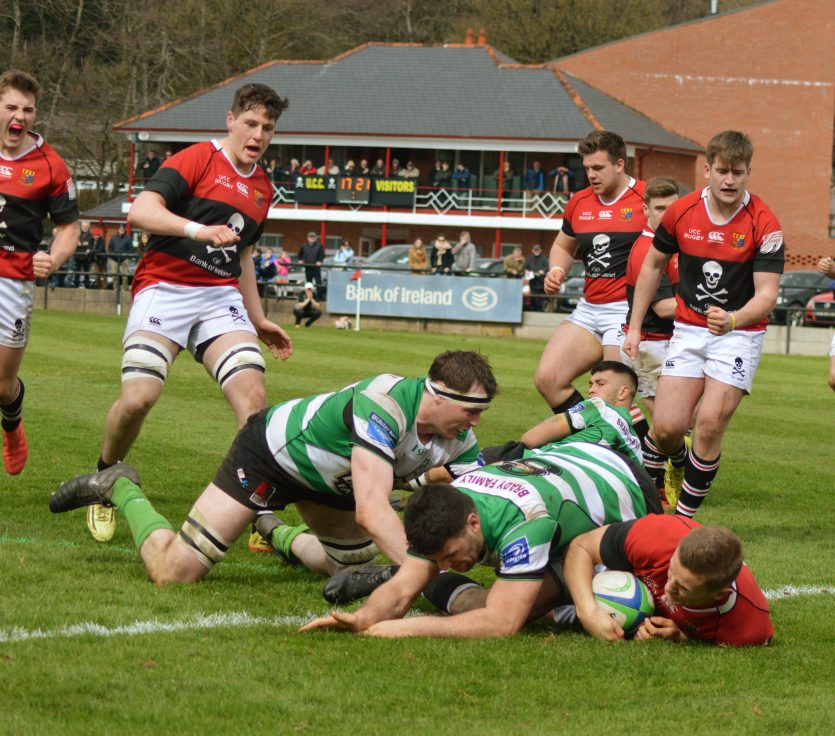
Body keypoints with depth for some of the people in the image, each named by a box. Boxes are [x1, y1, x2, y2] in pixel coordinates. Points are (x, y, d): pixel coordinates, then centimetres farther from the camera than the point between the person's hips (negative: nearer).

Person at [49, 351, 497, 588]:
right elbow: (371, 510, -47)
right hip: (271, 451, -8)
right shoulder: (384, 407, -40)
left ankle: (277, 535, 43)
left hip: (327, 480, 8)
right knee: (173, 572, -12)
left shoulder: (458, 437, -16)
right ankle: (120, 489, 14)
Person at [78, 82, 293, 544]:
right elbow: (140, 211, -16)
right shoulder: (197, 160, -3)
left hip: (221, 298, 5)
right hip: (165, 289, -5)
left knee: (252, 392, -17)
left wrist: (258, 320, 30)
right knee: (138, 397, -20)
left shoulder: (262, 189, 20)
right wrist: (198, 230, -29)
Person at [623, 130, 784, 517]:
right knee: (668, 426, -8)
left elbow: (767, 293, -18)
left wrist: (733, 320, -38)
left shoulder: (764, 224, -15)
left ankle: (685, 515, 1)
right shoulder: (681, 212, -4)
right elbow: (652, 265, 12)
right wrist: (634, 326, 12)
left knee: (710, 425, -14)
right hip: (688, 329, 3)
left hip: (739, 334, -3)